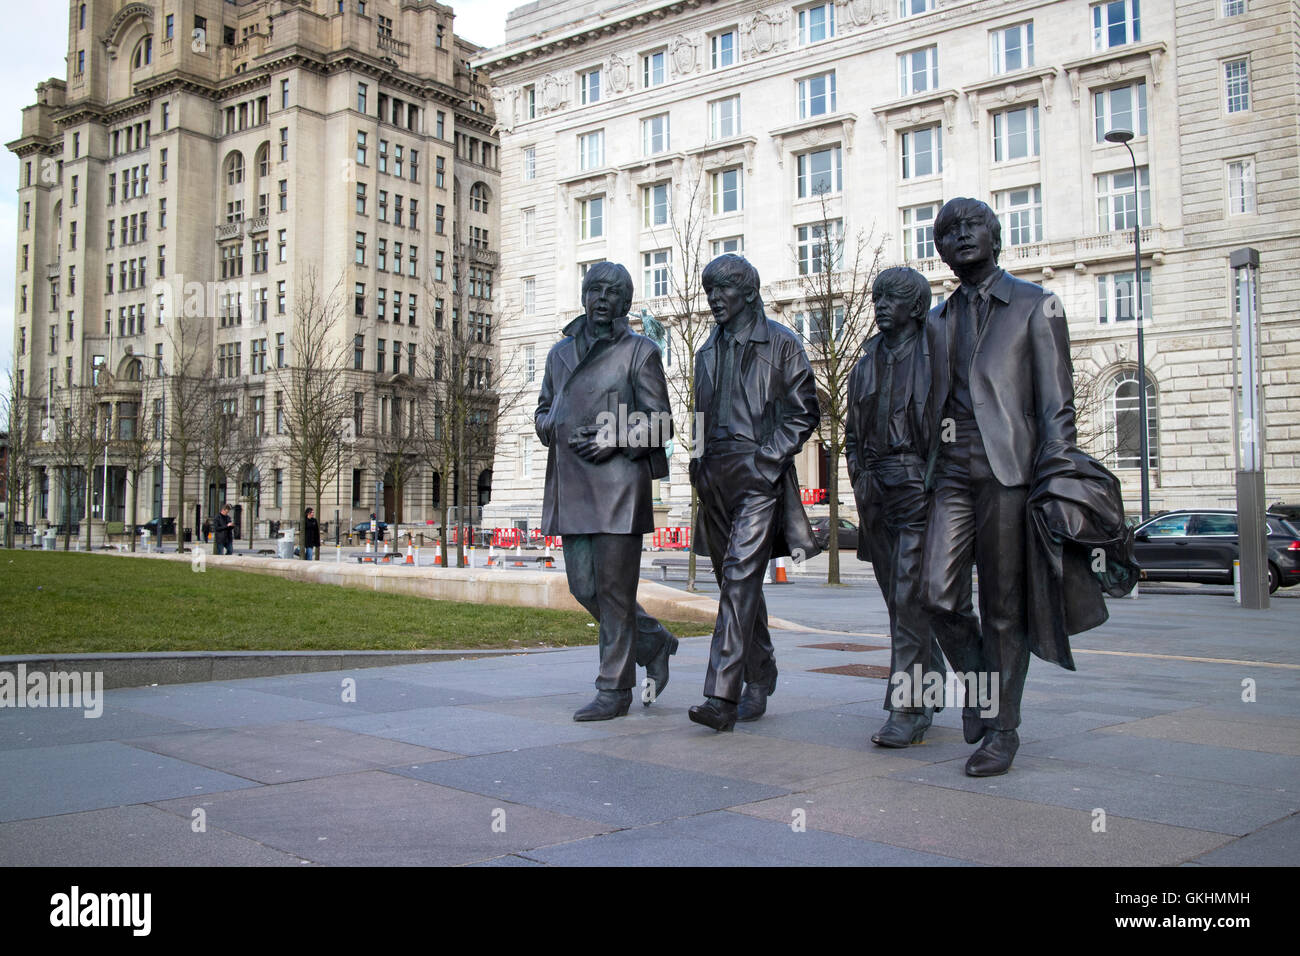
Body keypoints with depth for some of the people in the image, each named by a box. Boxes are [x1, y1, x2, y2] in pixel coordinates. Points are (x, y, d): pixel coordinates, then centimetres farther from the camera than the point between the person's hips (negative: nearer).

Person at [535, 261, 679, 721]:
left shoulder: (639, 351, 2)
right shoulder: (561, 352, 17)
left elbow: (660, 423, -1)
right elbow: (543, 412, 23)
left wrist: (613, 441, -14)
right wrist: (565, 432, 1)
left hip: (618, 482, -6)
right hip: (571, 485, 6)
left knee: (614, 588, -4)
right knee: (585, 587, 7)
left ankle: (614, 689, 7)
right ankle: (654, 644, 29)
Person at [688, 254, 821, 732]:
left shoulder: (780, 343, 2)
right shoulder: (709, 350, 19)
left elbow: (804, 411, 0)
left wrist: (769, 456, -11)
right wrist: (699, 458, 12)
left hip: (759, 473, -7)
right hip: (716, 476, 7)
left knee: (740, 574, -17)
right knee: (733, 580, 10)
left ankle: (722, 696, -22)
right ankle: (760, 682, 25)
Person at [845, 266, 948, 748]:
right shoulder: (867, 361, 15)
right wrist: (860, 479, 9)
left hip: (918, 486, -6)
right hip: (876, 490, 6)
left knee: (909, 595, -12)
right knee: (897, 595, 11)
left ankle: (907, 708, -9)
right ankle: (931, 684, 27)